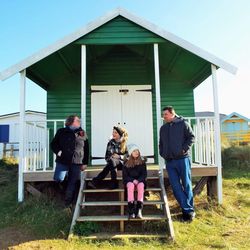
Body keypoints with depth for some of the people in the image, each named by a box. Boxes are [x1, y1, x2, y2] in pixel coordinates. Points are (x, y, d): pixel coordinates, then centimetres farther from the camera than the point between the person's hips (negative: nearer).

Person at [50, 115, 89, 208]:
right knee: (58, 179, -16)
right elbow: (53, 144, 8)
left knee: (73, 183, 5)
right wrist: (58, 151, -11)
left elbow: (86, 149, 11)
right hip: (63, 161, -2)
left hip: (76, 163, 2)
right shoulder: (61, 131, 3)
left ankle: (68, 203, 19)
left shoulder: (83, 134, 10)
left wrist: (85, 163, 7)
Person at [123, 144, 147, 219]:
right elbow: (125, 175, 1)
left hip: (140, 180, 1)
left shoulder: (142, 161, 4)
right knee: (131, 185, -35)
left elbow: (144, 174, 2)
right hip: (130, 180, -1)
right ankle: (131, 211, -43)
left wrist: (138, 180, -16)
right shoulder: (127, 162, 2)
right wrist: (132, 180, -15)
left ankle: (139, 210, -45)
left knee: (141, 185, -34)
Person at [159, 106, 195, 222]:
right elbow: (161, 143, 24)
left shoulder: (183, 124, 0)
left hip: (182, 159, -5)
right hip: (169, 161, 5)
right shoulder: (163, 128, 17)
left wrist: (184, 149, -13)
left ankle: (189, 210, 15)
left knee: (186, 185, 3)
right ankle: (187, 209, 10)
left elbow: (191, 137, -4)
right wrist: (162, 153, 9)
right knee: (175, 186, 1)